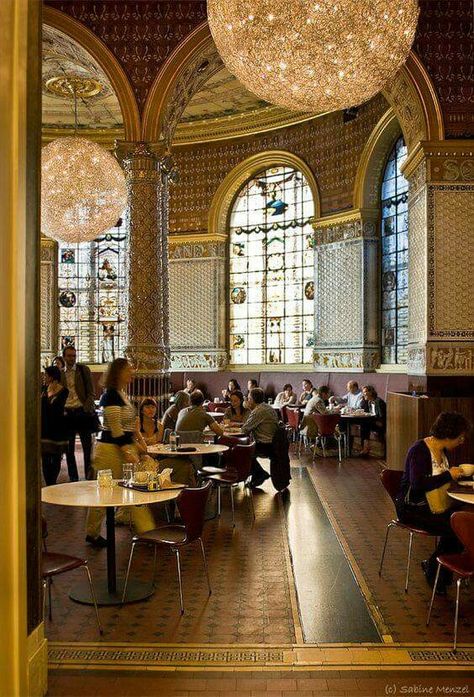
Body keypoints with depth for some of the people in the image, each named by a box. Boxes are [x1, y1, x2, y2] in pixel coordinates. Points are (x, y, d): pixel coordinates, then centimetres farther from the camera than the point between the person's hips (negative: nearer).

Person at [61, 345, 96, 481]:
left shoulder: (83, 369, 3)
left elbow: (91, 393, 1)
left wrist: (87, 409, -11)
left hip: (82, 412, -2)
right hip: (67, 414, 2)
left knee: (87, 448, 1)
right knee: (69, 450, 7)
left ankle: (90, 478, 8)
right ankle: (73, 479, 16)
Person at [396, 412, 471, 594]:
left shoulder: (442, 450, 8)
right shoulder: (419, 450, -18)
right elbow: (418, 484, -29)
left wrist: (458, 473, 4)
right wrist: (448, 475, -22)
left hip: (435, 504, 8)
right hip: (412, 508, -8)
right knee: (453, 527, -25)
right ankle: (433, 570, -1)